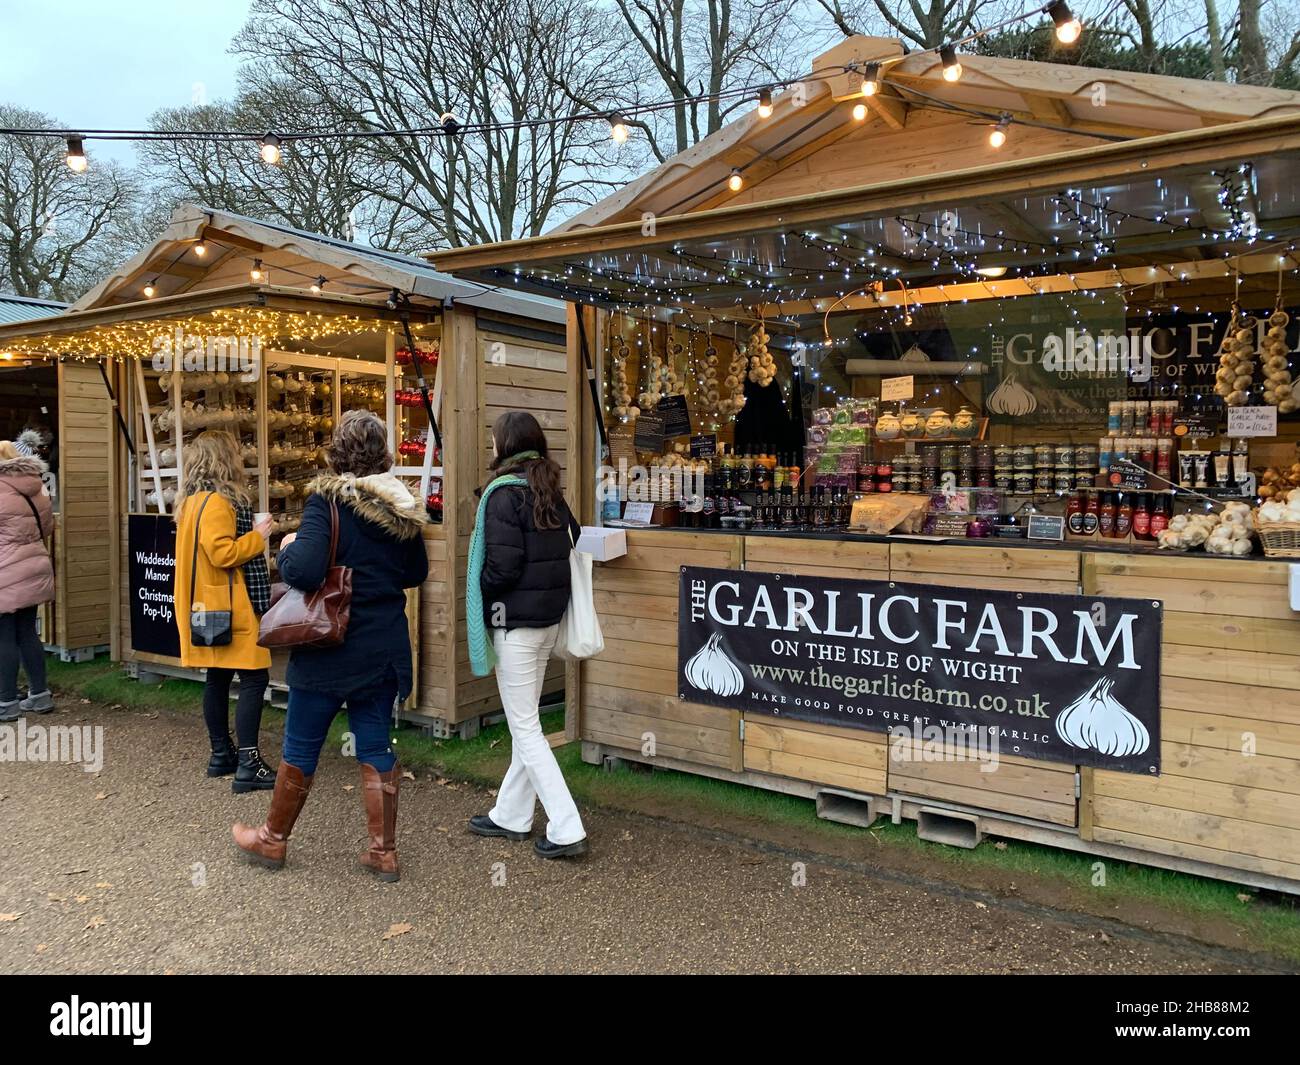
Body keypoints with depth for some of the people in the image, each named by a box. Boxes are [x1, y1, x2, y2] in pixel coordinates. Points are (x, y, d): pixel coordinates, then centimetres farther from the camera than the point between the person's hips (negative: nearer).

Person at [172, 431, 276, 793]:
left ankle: (222, 754, 23)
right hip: (230, 607, -10)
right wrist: (257, 536, -13)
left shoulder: (191, 501, 13)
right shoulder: (219, 502, -18)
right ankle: (248, 765, -8)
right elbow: (222, 553, -25)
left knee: (218, 677, 14)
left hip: (209, 607, 10)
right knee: (254, 678, -7)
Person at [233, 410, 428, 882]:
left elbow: (303, 571, -26)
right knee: (376, 747, 13)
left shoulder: (326, 500, -16)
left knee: (301, 747, 12)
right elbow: (417, 573, 12)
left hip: (331, 650, -5)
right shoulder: (402, 506, 1)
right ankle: (384, 851, 19)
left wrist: (287, 549, -6)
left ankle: (273, 839, 31)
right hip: (386, 648, 5)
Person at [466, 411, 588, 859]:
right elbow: (571, 540, 10)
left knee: (525, 727, -1)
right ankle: (511, 815, 30)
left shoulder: (503, 492, -15)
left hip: (514, 621, -8)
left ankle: (566, 830, 0)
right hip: (549, 618, 8)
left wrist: (478, 594, -1)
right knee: (526, 721, 17)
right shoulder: (549, 490, 8)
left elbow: (502, 567, -19)